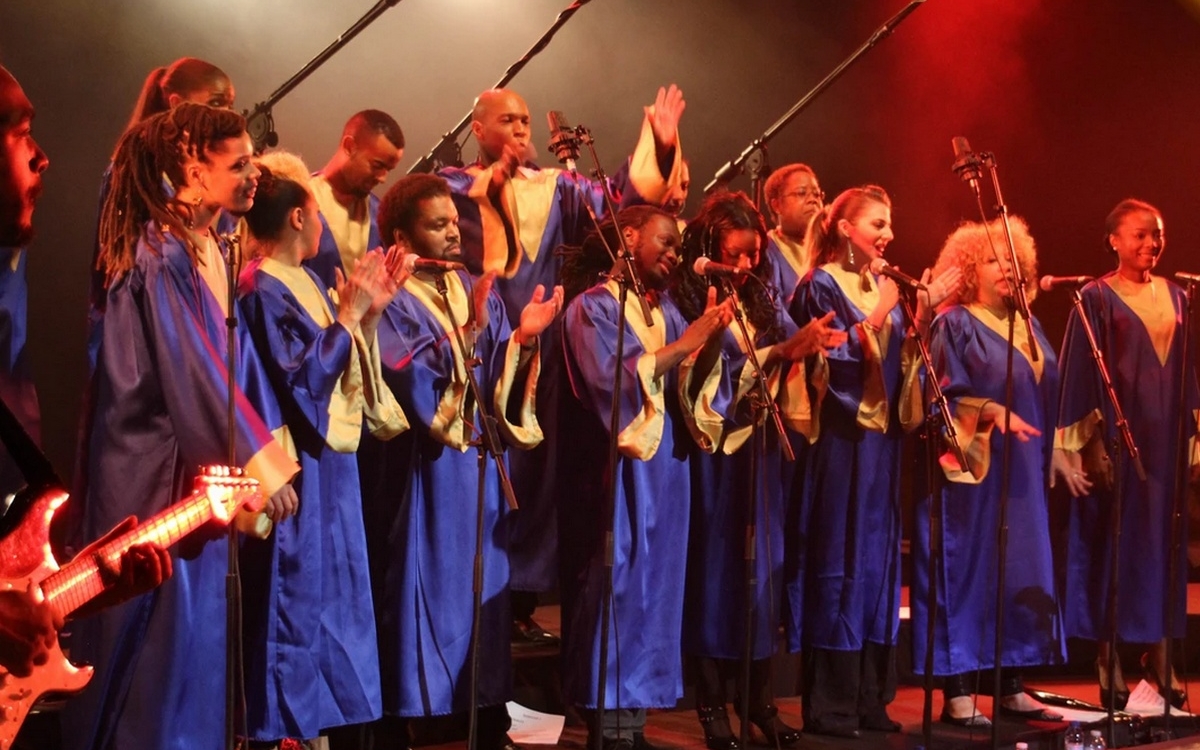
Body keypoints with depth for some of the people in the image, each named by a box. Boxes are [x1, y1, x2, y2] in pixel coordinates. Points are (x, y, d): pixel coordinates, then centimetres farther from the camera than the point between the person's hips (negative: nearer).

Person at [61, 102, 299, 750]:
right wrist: (260, 464, -18)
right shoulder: (160, 254, -16)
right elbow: (189, 374, -20)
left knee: (199, 636, 11)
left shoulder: (211, 251, 11)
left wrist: (266, 451, 9)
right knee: (163, 638, -2)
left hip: (202, 469, 9)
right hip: (159, 471, -9)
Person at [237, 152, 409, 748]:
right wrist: (346, 316, -17)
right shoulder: (261, 290, -15)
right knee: (298, 600, -5)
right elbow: (297, 378, -22)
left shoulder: (302, 283, 13)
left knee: (329, 601, 13)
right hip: (297, 473, -10)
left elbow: (344, 372, 16)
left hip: (328, 466, 10)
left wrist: (369, 315, 7)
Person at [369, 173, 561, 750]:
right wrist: (469, 329, -28)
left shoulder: (478, 292, 12)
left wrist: (523, 336, -13)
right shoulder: (390, 303, -7)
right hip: (423, 476, -6)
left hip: (479, 470, 6)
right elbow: (418, 385, -20)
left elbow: (501, 384, 4)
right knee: (426, 599, -4)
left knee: (484, 594, 9)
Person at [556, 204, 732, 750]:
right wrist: (683, 343, -18)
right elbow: (613, 378, -19)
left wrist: (714, 337, -10)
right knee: (615, 591, -7)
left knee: (653, 589, 6)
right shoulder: (595, 306, -5)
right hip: (615, 471, -7)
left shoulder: (665, 309, 15)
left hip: (662, 467, 7)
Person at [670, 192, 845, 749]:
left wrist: (812, 347, -17)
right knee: (714, 568, -1)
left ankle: (760, 698, 11)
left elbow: (792, 375, 3)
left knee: (763, 568, 5)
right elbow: (715, 376, -17)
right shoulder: (687, 303, -8)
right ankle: (713, 705, 5)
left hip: (761, 453, 5)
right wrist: (782, 352, -23)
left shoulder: (763, 303, 10)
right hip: (715, 454, -5)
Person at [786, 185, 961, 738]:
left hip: (881, 437, 7)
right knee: (839, 565, -6)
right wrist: (879, 314, -22)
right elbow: (831, 361, -16)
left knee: (876, 562, 8)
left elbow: (900, 360, 10)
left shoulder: (882, 286, 14)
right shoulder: (820, 287, -6)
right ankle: (829, 705, -3)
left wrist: (924, 313, -3)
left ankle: (868, 697, 13)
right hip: (840, 440, -7)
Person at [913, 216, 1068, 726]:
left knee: (1020, 573, 6)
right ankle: (957, 695, -4)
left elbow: (1048, 393, 20)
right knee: (965, 573, -6)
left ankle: (1011, 688, 12)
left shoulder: (1027, 327, 16)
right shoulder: (955, 325, -4)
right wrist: (992, 412, -26)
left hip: (1022, 473, 7)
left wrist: (1055, 452, 13)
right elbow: (946, 393, -13)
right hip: (973, 471, -7)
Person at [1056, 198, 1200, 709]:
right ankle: (1108, 663, 3)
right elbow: (1082, 374, -7)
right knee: (1112, 547, -2)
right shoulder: (1097, 298, -4)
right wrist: (1089, 446, -13)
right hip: (1116, 437, -5)